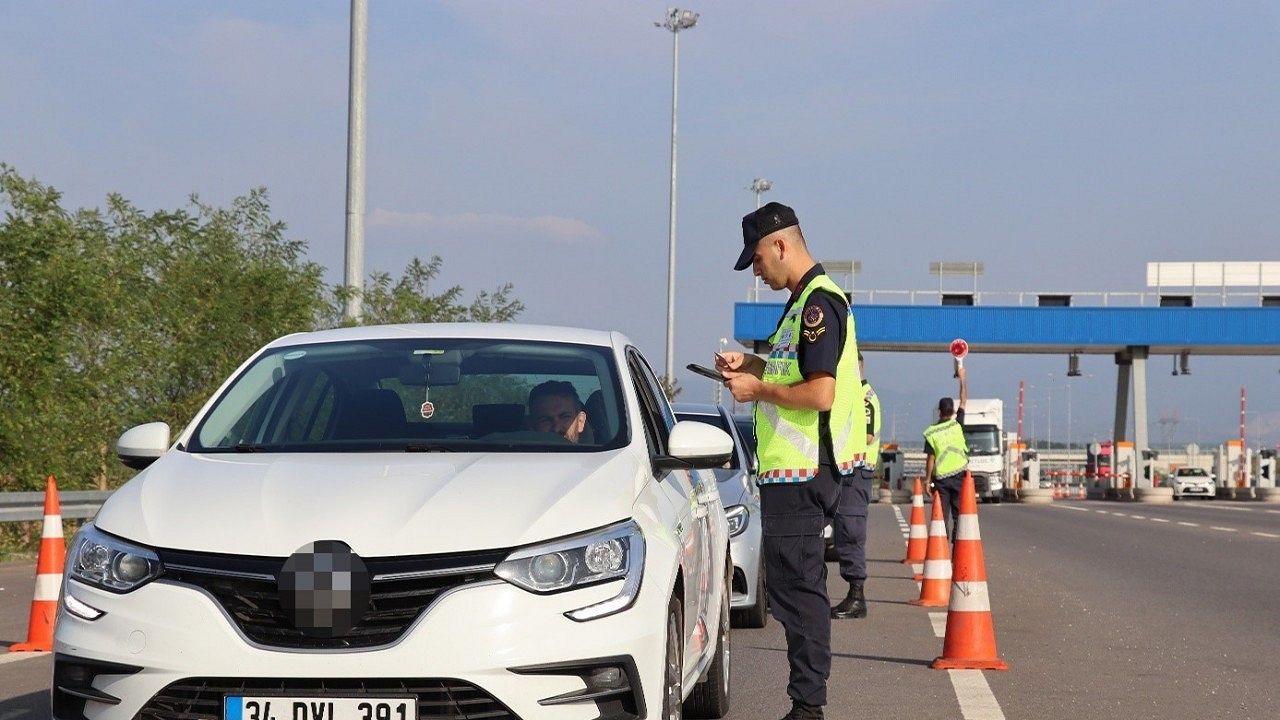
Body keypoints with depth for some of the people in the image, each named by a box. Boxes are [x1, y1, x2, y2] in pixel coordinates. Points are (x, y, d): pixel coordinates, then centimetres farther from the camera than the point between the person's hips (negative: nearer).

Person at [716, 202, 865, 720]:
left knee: (796, 587, -7)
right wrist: (751, 366, 14)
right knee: (801, 586, 13)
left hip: (799, 470, -11)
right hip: (798, 468, 11)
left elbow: (820, 393, -25)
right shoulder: (808, 300, 17)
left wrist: (759, 390, -12)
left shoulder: (819, 302, -16)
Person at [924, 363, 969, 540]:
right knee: (959, 514, 3)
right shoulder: (957, 425, -4)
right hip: (959, 476, 0)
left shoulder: (931, 433, -5)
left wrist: (928, 480, 4)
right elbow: (964, 400, 6)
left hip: (940, 478, 0)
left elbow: (930, 459, -5)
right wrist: (962, 377, 14)